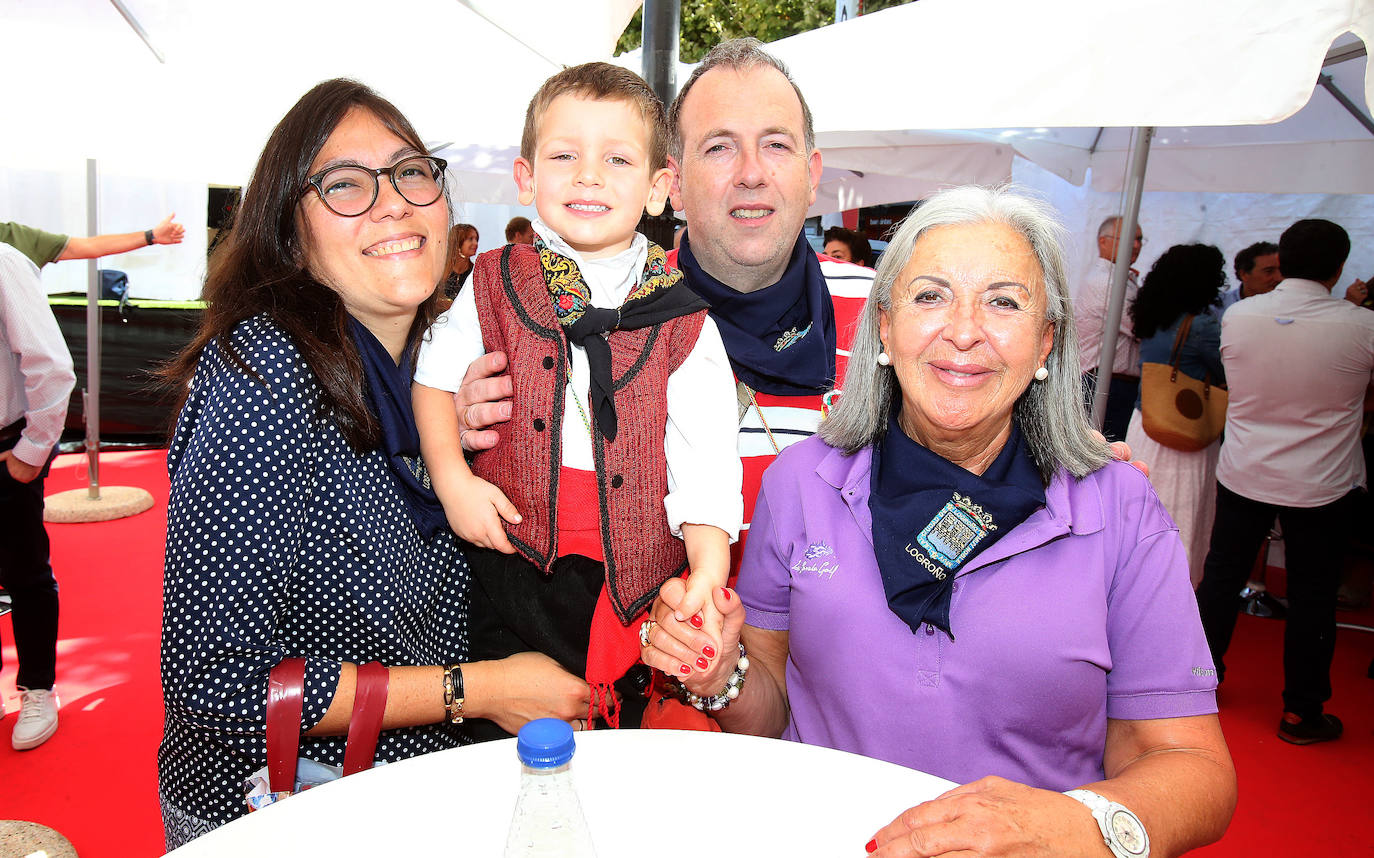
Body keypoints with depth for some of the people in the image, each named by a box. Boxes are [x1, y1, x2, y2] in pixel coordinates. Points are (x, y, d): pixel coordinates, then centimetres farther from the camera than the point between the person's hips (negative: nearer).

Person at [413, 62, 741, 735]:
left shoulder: (681, 319, -5)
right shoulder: (492, 287, -1)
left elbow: (705, 460, -7)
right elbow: (435, 379, 10)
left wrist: (708, 573, -18)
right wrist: (453, 480, -4)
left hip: (636, 578, 0)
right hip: (512, 561, 1)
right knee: (505, 740, 12)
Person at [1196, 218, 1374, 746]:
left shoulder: (1236, 316, -7)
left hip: (1242, 474, 2)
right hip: (1322, 485, -2)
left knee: (1221, 578, 16)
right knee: (1312, 595, 10)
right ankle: (1301, 712, 20)